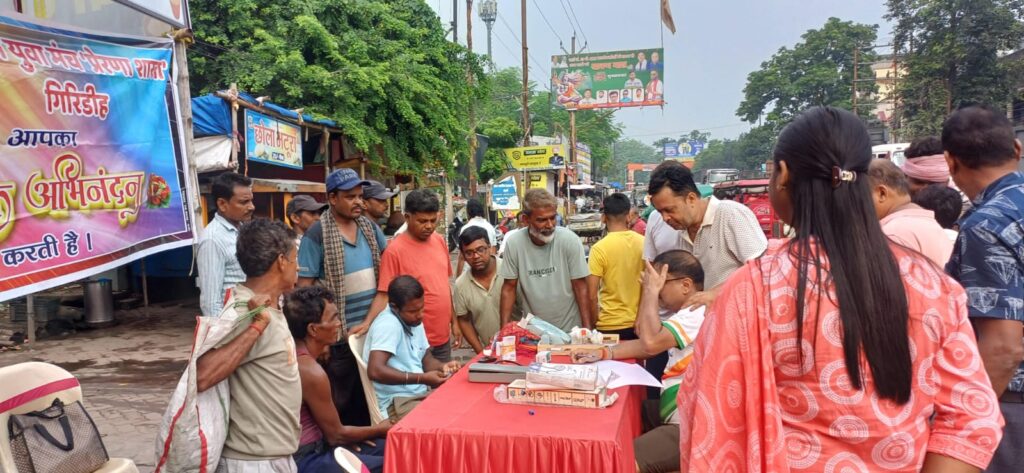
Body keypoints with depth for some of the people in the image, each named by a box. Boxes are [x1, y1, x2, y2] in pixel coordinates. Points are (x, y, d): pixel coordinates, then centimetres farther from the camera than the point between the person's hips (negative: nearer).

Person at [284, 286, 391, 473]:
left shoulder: (293, 355, 3)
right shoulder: (311, 371, -25)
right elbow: (335, 435, -14)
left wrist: (343, 434, 7)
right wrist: (380, 429, 0)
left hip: (308, 446, 9)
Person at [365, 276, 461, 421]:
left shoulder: (414, 321, 10)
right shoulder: (388, 324, -18)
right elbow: (375, 371, -29)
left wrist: (443, 366, -4)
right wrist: (422, 379, -25)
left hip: (420, 394, 9)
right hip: (397, 402, -9)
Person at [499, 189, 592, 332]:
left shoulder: (570, 240, -16)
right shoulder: (513, 242, -12)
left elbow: (580, 288, -10)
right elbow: (509, 288, -2)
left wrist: (587, 330, -12)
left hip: (569, 330, -1)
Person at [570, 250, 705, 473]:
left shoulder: (698, 313, -18)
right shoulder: (686, 313, 16)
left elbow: (650, 343, -28)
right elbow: (646, 347, 17)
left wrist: (651, 291, -16)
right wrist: (601, 353, 4)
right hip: (679, 418, 11)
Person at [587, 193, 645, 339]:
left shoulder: (599, 248, -13)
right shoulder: (644, 243, -1)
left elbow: (592, 295, -13)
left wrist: (594, 323, 1)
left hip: (611, 326, -4)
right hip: (641, 323, 4)